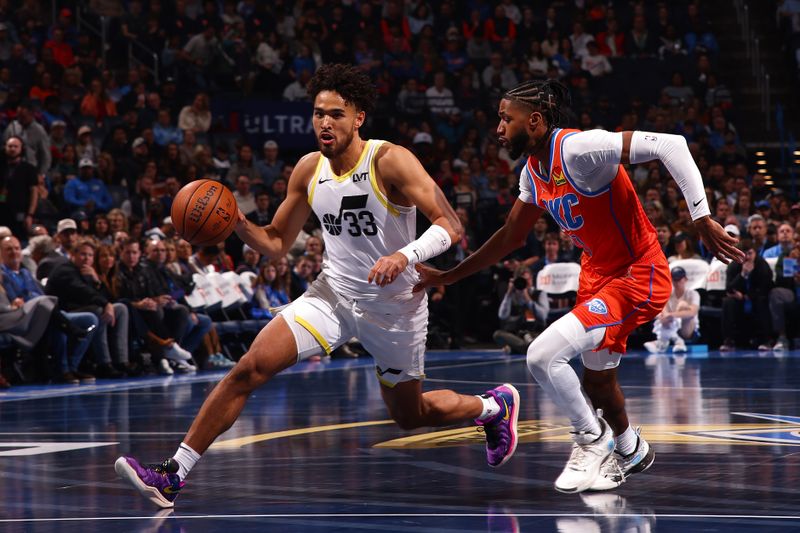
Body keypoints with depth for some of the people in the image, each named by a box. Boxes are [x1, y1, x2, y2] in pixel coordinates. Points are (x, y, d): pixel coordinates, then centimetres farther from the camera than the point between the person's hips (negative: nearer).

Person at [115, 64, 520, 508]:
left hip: (394, 304, -4)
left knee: (410, 415, 12)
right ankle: (174, 475, -12)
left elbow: (450, 225, -23)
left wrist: (405, 256, -40)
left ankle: (495, 405, 44)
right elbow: (277, 244, 8)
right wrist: (239, 224, -12)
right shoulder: (309, 170, -2)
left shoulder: (390, 162, -19)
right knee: (249, 367, -14)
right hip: (335, 293, 4)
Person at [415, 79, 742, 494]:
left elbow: (670, 145, -31)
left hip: (637, 276, -9)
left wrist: (702, 220, -34)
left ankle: (592, 439, 4)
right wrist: (447, 277, 18)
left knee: (543, 355, -20)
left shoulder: (579, 149, -24)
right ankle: (632, 452, 52)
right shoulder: (533, 171, 4)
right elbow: (510, 236, 19)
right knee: (596, 381, 23)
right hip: (598, 275, 9)